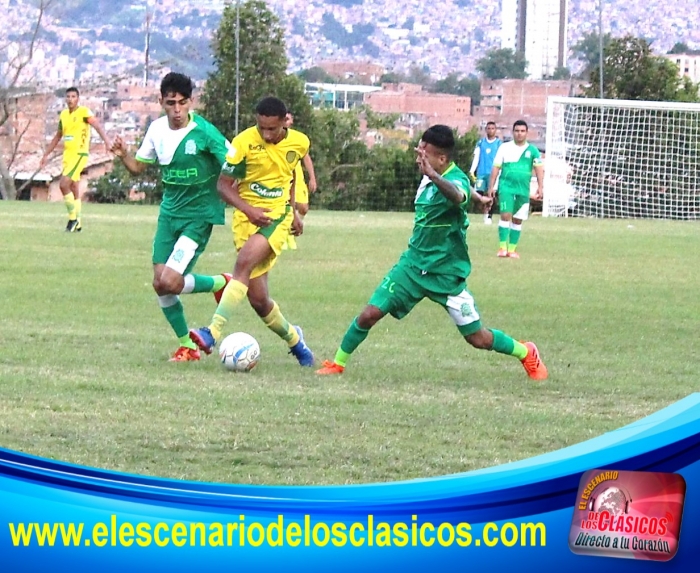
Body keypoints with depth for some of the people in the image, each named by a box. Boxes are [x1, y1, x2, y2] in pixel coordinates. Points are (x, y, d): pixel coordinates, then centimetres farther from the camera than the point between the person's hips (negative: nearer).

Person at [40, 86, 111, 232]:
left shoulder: (84, 112, -9)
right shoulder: (63, 115, 12)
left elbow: (98, 126, -23)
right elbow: (57, 137, 24)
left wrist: (106, 141, -41)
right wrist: (46, 155, 26)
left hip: (79, 154, -7)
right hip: (67, 155, 7)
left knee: (64, 184, -18)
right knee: (74, 190, 10)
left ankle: (73, 218, -6)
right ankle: (77, 224, 16)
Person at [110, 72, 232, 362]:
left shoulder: (204, 132, -17)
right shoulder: (157, 129, 1)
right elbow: (138, 166, 12)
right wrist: (124, 155, -9)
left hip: (199, 214, -6)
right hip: (170, 211, 6)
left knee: (170, 282, -17)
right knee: (160, 284, 3)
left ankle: (220, 284, 12)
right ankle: (187, 345, 20)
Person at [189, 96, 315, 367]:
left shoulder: (299, 143, 0)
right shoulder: (244, 142, -10)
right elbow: (224, 184, -5)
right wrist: (248, 209, -20)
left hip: (278, 215, 0)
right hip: (247, 217, 0)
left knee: (244, 262, -29)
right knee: (258, 298, -1)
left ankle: (213, 332, -35)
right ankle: (293, 338, 27)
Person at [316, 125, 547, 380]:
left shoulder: (456, 180, -23)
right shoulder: (429, 178, -2)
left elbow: (458, 196, -51)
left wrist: (433, 177, -69)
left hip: (447, 275, -6)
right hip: (414, 265, 6)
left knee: (477, 338, 2)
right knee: (370, 314, -6)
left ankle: (526, 353, 27)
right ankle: (337, 363, 12)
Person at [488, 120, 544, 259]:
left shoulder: (532, 150, 5)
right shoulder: (505, 148, 4)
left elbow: (539, 169, 3)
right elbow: (496, 168, 6)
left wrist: (540, 187, -8)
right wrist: (491, 187, 2)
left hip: (523, 189, 2)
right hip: (506, 187, -2)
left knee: (518, 220, 6)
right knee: (505, 215, -14)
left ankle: (512, 249, 14)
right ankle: (502, 247, -13)